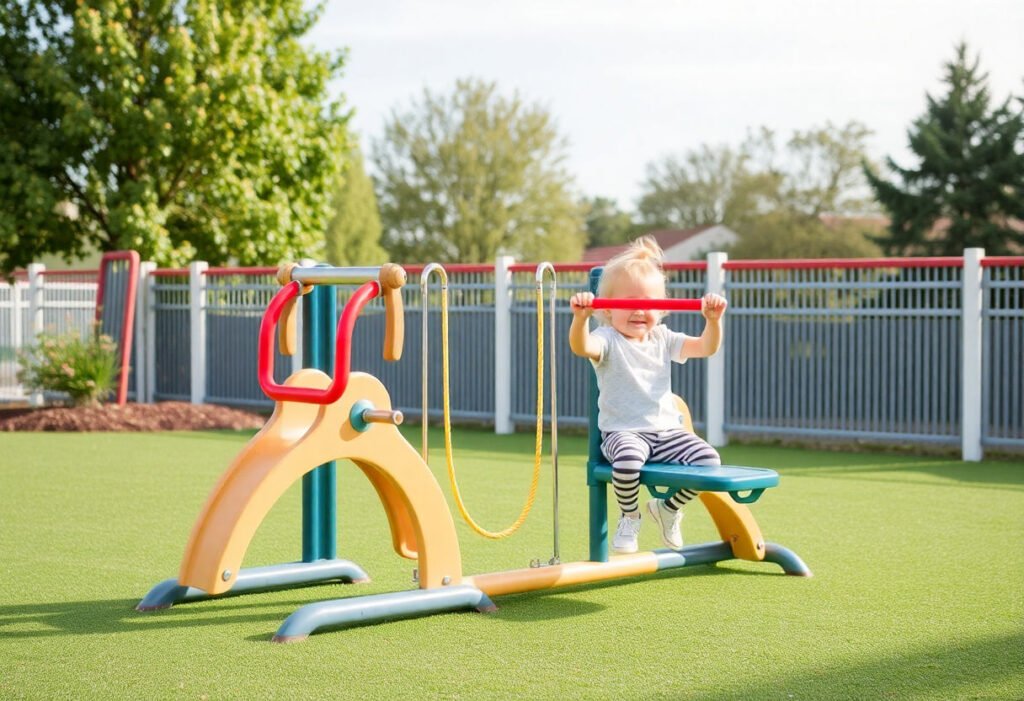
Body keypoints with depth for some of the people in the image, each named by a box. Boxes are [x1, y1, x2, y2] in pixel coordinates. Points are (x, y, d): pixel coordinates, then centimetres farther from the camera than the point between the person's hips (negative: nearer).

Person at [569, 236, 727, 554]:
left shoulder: (662, 339, 14)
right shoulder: (607, 340, -3)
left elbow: (706, 347, 6)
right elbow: (581, 347, -26)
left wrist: (713, 320, -13)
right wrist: (580, 318, -46)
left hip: (667, 430, 5)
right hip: (623, 431, -5)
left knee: (708, 459, -16)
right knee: (628, 459, -39)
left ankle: (668, 508, 13)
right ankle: (629, 518, -6)